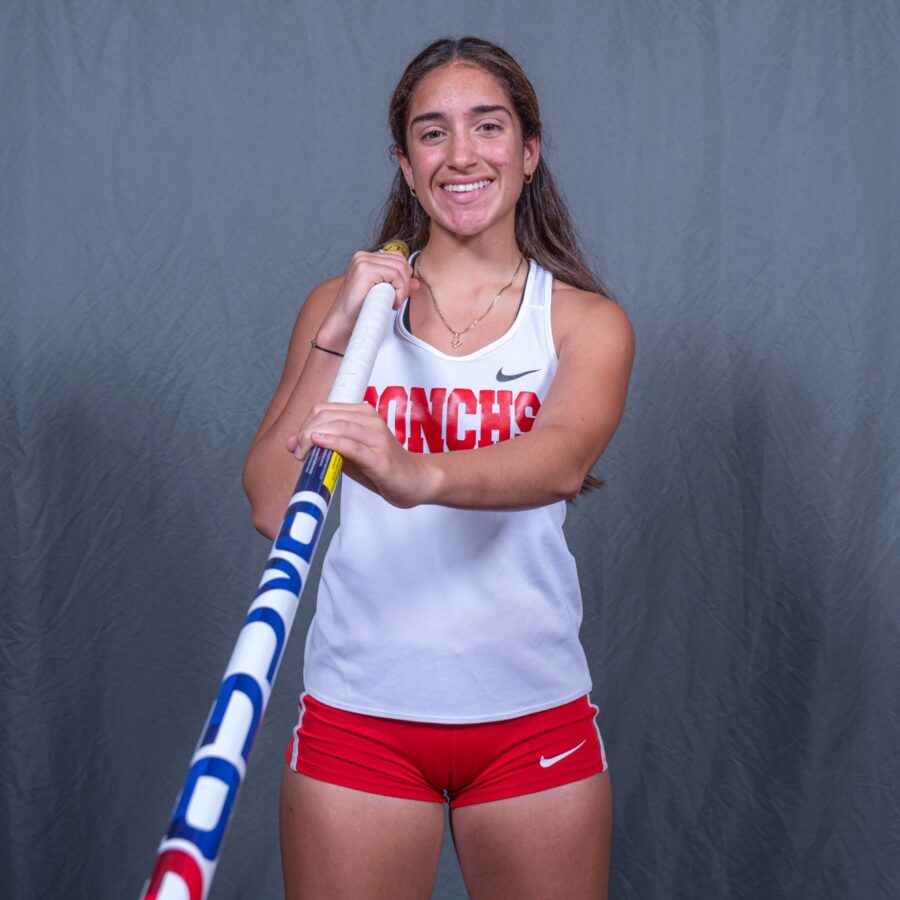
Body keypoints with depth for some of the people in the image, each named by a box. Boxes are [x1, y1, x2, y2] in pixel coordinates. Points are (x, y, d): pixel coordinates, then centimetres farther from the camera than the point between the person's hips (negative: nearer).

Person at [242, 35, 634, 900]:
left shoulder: (587, 321, 2)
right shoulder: (342, 302, 5)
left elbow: (563, 461, -21)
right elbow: (270, 506, -4)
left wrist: (416, 477, -40)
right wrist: (339, 332, -12)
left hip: (533, 717, 0)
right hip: (358, 715, 0)